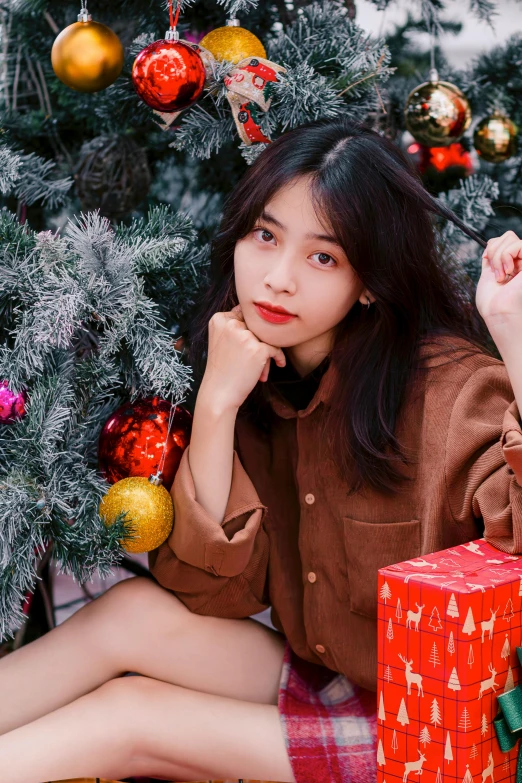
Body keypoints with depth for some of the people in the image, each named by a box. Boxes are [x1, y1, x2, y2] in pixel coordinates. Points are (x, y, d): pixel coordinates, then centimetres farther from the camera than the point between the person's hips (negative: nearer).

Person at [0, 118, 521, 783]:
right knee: (134, 610, -13)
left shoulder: (451, 387, -19)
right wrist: (216, 403, -17)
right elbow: (210, 592, -8)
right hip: (320, 688, 6)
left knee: (129, 710, -15)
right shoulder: (261, 379, -1)